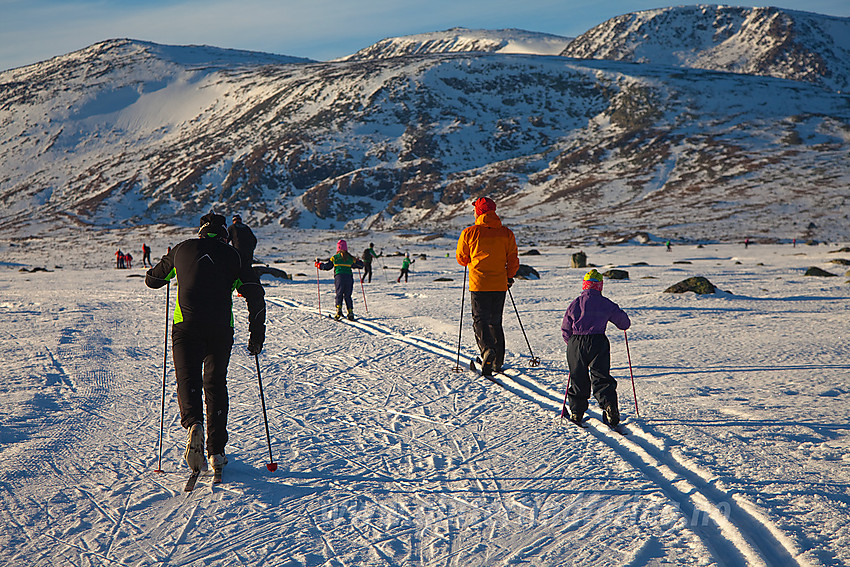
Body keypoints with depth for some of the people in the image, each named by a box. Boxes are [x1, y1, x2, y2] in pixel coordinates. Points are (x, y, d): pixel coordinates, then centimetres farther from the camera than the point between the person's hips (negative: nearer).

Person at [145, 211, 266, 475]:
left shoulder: (182, 249, 15)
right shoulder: (232, 255, 14)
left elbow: (152, 280, 26)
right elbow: (255, 293, 5)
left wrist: (168, 262, 48)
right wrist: (257, 333, 9)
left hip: (187, 325, -1)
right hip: (221, 329, 1)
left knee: (188, 380, 0)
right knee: (216, 384, 14)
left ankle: (193, 423, -32)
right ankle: (216, 451, 13)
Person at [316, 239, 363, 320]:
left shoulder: (335, 257, 4)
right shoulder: (350, 258, 9)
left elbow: (327, 266, 9)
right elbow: (361, 265, 18)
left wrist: (318, 264, 26)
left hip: (339, 277, -1)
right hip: (349, 277, 1)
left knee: (339, 295, 6)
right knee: (347, 296, 10)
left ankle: (339, 310, -15)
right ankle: (350, 312, 4)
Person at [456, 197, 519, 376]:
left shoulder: (469, 233, -4)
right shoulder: (507, 233, 4)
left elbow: (461, 258, 6)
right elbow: (513, 260, 4)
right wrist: (509, 277, 20)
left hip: (479, 284, -3)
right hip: (500, 284, 3)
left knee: (480, 320, -2)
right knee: (495, 322, 15)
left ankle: (487, 349, -29)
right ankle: (498, 362, 16)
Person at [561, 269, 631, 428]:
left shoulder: (575, 303, 5)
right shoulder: (606, 304, 3)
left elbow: (565, 330, 9)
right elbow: (625, 322, 12)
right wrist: (624, 324, 36)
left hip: (576, 344, 1)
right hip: (598, 343, -1)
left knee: (578, 379, 12)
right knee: (601, 378, 1)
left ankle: (576, 412, 14)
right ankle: (609, 405, -19)